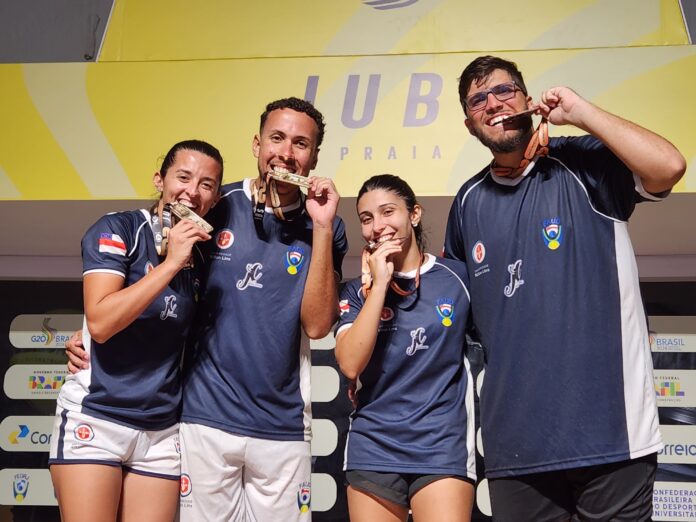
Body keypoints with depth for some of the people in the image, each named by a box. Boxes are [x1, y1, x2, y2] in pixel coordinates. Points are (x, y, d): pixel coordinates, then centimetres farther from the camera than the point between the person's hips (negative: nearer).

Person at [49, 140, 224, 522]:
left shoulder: (201, 257, 8)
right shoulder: (117, 229, -7)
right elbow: (100, 322, -19)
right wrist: (171, 262, -19)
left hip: (162, 431, 5)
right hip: (94, 416, -4)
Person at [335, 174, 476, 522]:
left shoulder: (459, 277, 0)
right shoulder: (358, 291, 4)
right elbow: (349, 365, -11)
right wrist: (379, 284, -12)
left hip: (442, 448, -2)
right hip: (372, 449, 2)